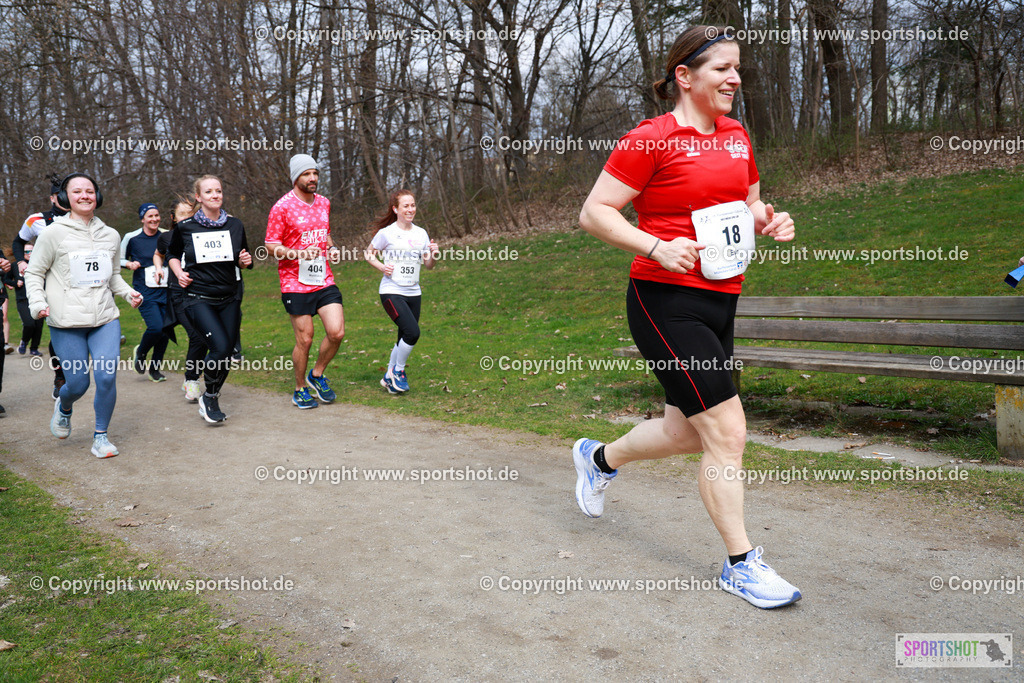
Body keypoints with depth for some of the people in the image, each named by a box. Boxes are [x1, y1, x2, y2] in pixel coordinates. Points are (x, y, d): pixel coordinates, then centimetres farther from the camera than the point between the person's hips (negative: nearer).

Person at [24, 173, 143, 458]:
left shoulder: (110, 235, 11)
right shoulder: (53, 233, -2)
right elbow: (34, 273, 4)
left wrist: (128, 293, 6)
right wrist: (37, 303, -11)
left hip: (106, 319, 3)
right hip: (67, 323, -3)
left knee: (107, 377, -9)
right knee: (78, 384, -1)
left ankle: (101, 435, 11)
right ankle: (63, 406, 38)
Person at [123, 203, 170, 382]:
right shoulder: (133, 238, 2)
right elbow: (120, 259, 13)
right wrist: (130, 264, -7)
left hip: (165, 289, 3)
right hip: (145, 290, -3)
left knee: (165, 330, 0)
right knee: (156, 327, -18)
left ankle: (155, 367, 17)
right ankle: (140, 352, 13)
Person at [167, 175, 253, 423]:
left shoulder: (235, 225, 4)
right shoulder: (185, 227, -2)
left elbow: (243, 260, 16)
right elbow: (172, 254, 16)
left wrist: (246, 261, -6)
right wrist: (179, 273, -2)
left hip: (229, 298, 4)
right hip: (198, 298, -4)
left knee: (227, 351, 3)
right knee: (220, 346, -19)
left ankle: (211, 398, 26)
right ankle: (209, 397, 4)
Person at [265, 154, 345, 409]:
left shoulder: (324, 203, 12)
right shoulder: (282, 207, -7)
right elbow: (271, 246, -7)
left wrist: (331, 247, 7)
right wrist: (300, 253, -22)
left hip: (324, 280, 5)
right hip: (296, 284, -5)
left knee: (336, 332, -7)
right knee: (305, 339, -1)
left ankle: (317, 375, 19)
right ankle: (300, 390, 20)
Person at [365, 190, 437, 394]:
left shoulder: (421, 233, 8)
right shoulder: (386, 233, -6)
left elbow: (428, 265, 12)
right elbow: (369, 253, 6)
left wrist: (432, 254, -8)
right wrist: (382, 267, -11)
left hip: (413, 293, 6)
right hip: (391, 291, -5)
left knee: (405, 339, 8)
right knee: (412, 332, -20)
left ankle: (389, 377, 28)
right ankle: (398, 371, 4)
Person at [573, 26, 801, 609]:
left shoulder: (736, 136, 13)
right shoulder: (652, 139, -10)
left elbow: (748, 204, 26)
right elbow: (594, 213, -10)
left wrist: (770, 220, 3)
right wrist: (657, 247, -22)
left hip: (720, 301, 8)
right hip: (666, 302, -8)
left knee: (690, 432, 16)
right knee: (727, 430, -7)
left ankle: (600, 458, 44)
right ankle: (741, 564, 10)